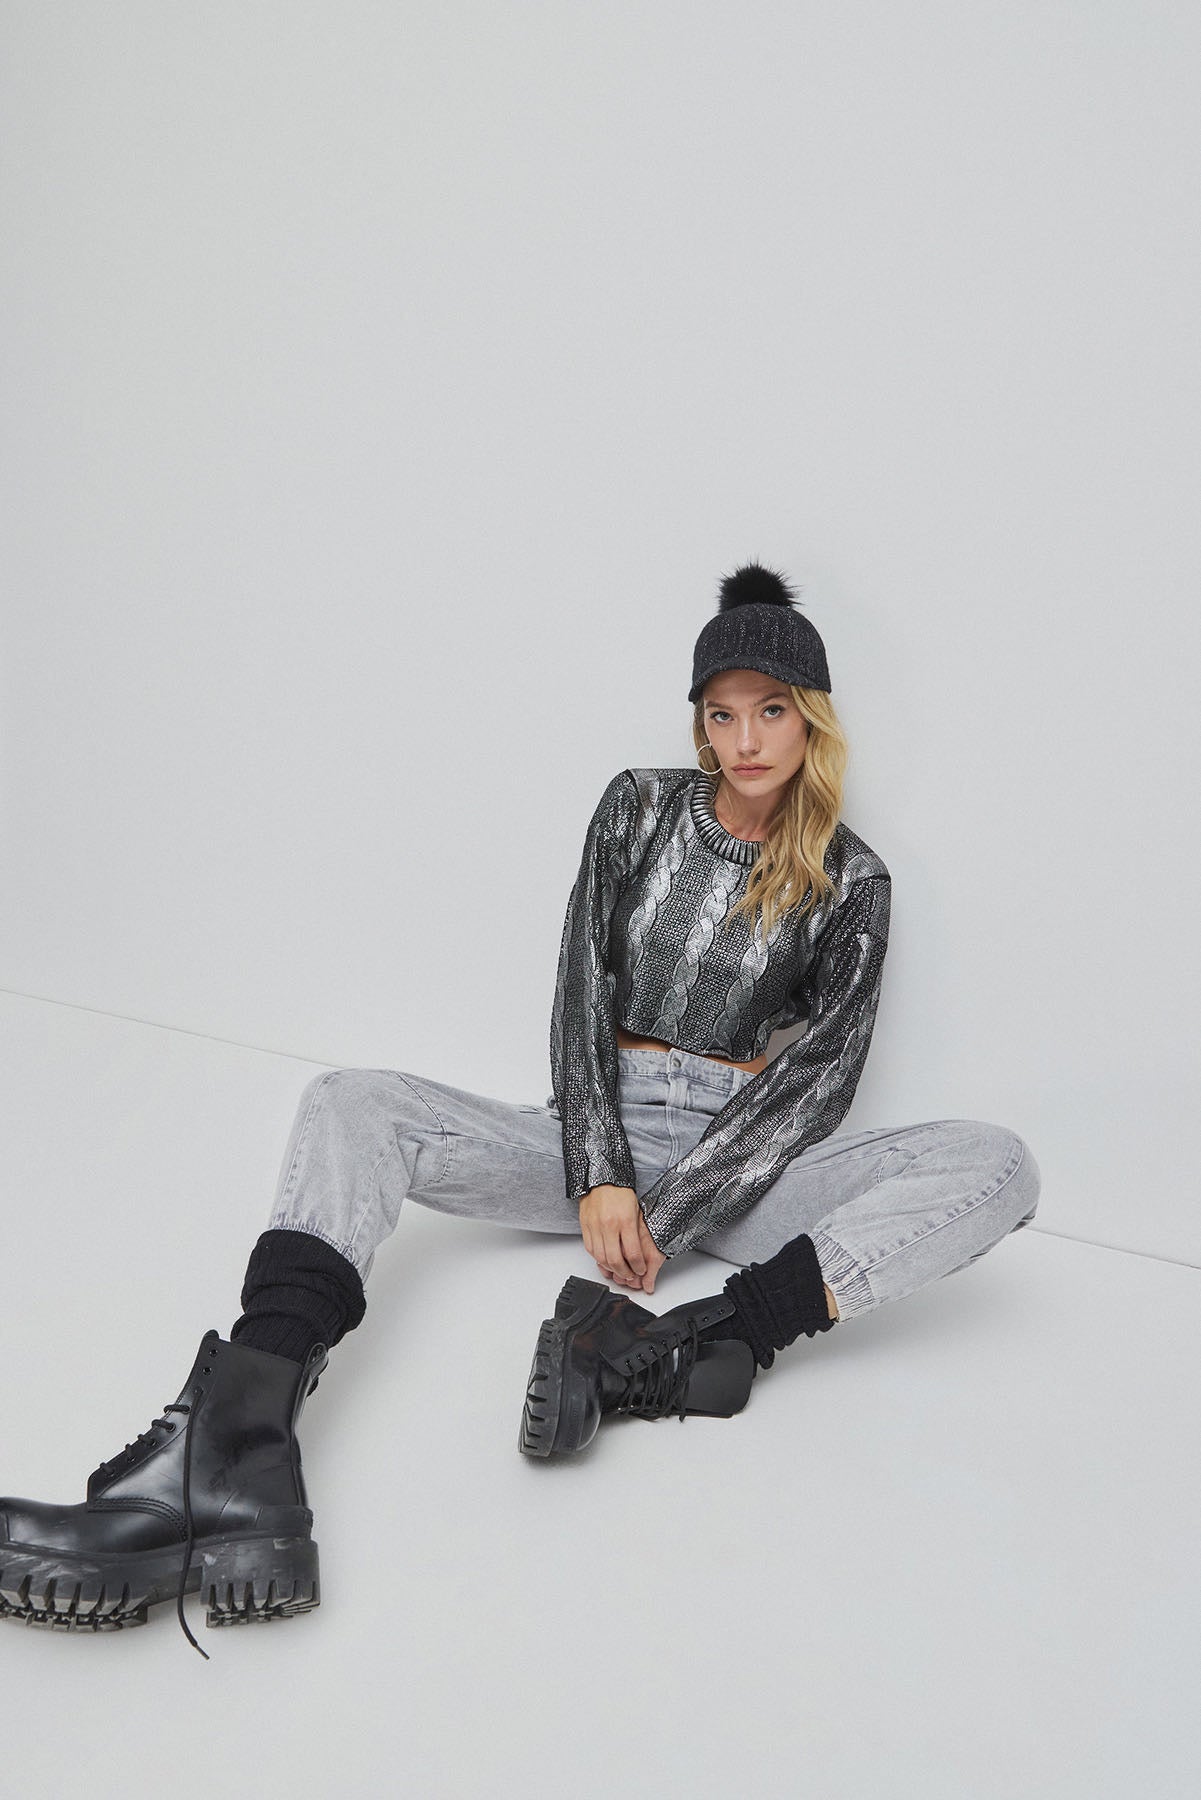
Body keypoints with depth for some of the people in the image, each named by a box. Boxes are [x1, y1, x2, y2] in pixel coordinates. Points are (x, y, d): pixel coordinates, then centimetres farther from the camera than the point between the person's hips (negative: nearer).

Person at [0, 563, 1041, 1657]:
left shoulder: (852, 883, 1)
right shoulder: (641, 808, 5)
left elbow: (824, 1076, -6)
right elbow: (582, 995, -1)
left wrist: (669, 1213, -16)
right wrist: (600, 1177, -14)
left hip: (746, 1154, -1)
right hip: (600, 1136, 1)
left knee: (998, 1168, -28)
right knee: (351, 1107, -23)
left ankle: (652, 1350, -44)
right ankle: (235, 1464, -47)